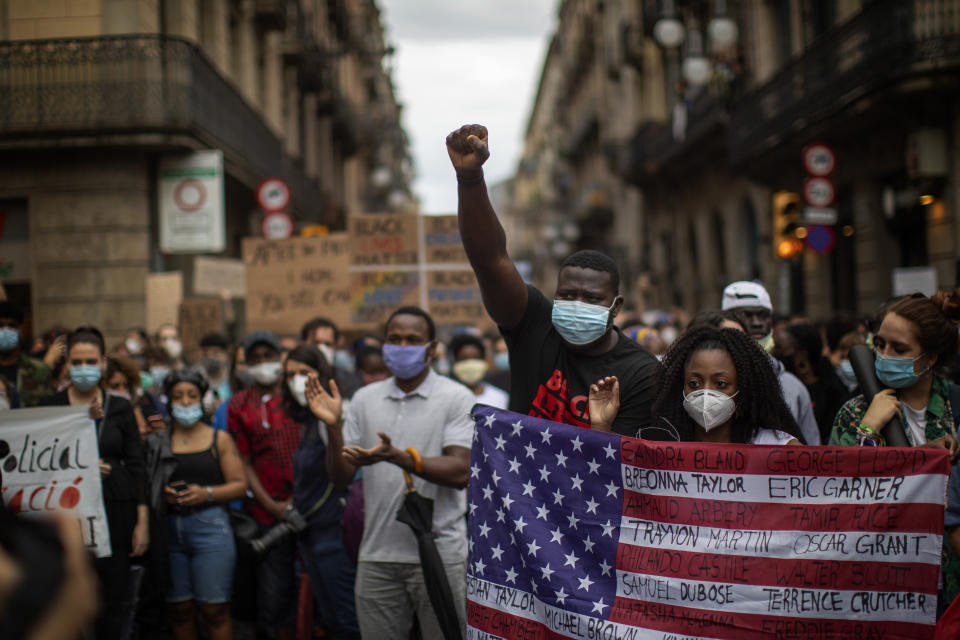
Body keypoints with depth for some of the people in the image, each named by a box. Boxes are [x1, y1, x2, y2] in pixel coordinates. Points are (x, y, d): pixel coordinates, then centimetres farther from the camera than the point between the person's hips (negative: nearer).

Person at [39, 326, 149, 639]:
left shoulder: (120, 409, 6)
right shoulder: (50, 406, 4)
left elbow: (136, 466, 6)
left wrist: (142, 521, 0)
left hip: (114, 509, 1)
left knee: (111, 601, 2)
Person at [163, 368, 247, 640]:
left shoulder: (220, 440, 9)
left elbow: (240, 485, 4)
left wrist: (207, 493, -10)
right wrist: (161, 493, -11)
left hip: (210, 525, -2)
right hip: (169, 528, 2)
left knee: (214, 608, -7)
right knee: (180, 609, 3)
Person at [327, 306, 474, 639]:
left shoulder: (457, 398, -2)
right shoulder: (365, 399, 10)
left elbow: (460, 472, -13)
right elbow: (342, 477, 8)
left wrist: (397, 456, -26)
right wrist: (333, 427, -10)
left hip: (439, 555, -3)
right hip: (377, 557, 4)